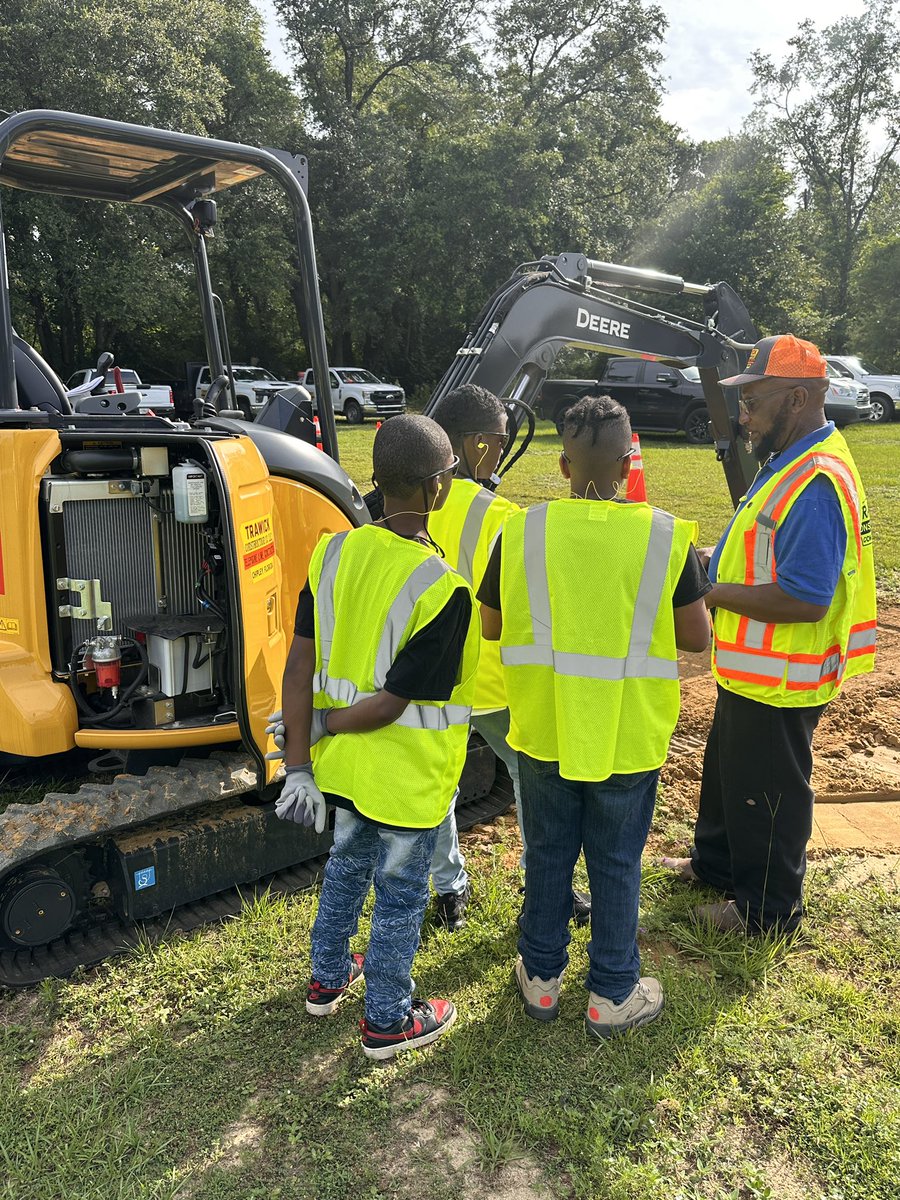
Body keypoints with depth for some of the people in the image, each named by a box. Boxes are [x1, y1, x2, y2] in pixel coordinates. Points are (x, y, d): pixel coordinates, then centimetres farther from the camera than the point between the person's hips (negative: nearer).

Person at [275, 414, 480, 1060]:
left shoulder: (334, 552, -8)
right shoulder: (442, 590, -26)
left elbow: (300, 664, -8)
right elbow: (392, 703, -24)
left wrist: (300, 760, -4)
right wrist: (328, 724, -6)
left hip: (341, 765, 6)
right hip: (406, 780, -6)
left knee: (346, 868, 29)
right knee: (400, 895, 16)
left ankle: (328, 979, 50)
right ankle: (387, 1022, 37)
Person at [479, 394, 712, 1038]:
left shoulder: (522, 531, -8)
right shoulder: (666, 535, -12)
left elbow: (493, 625, 2)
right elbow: (697, 636, -5)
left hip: (544, 730, 1)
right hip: (628, 737, -1)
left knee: (548, 855, 19)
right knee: (616, 865, 15)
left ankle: (541, 977, 35)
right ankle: (613, 994, 31)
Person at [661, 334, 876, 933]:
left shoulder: (816, 482, -28)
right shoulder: (788, 462, 6)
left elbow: (805, 600, -32)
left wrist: (711, 592, -25)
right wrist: (714, 560, 1)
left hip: (778, 682, -10)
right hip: (749, 670, 10)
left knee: (767, 793, 9)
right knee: (726, 771, 26)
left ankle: (768, 909, 30)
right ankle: (715, 862, 48)